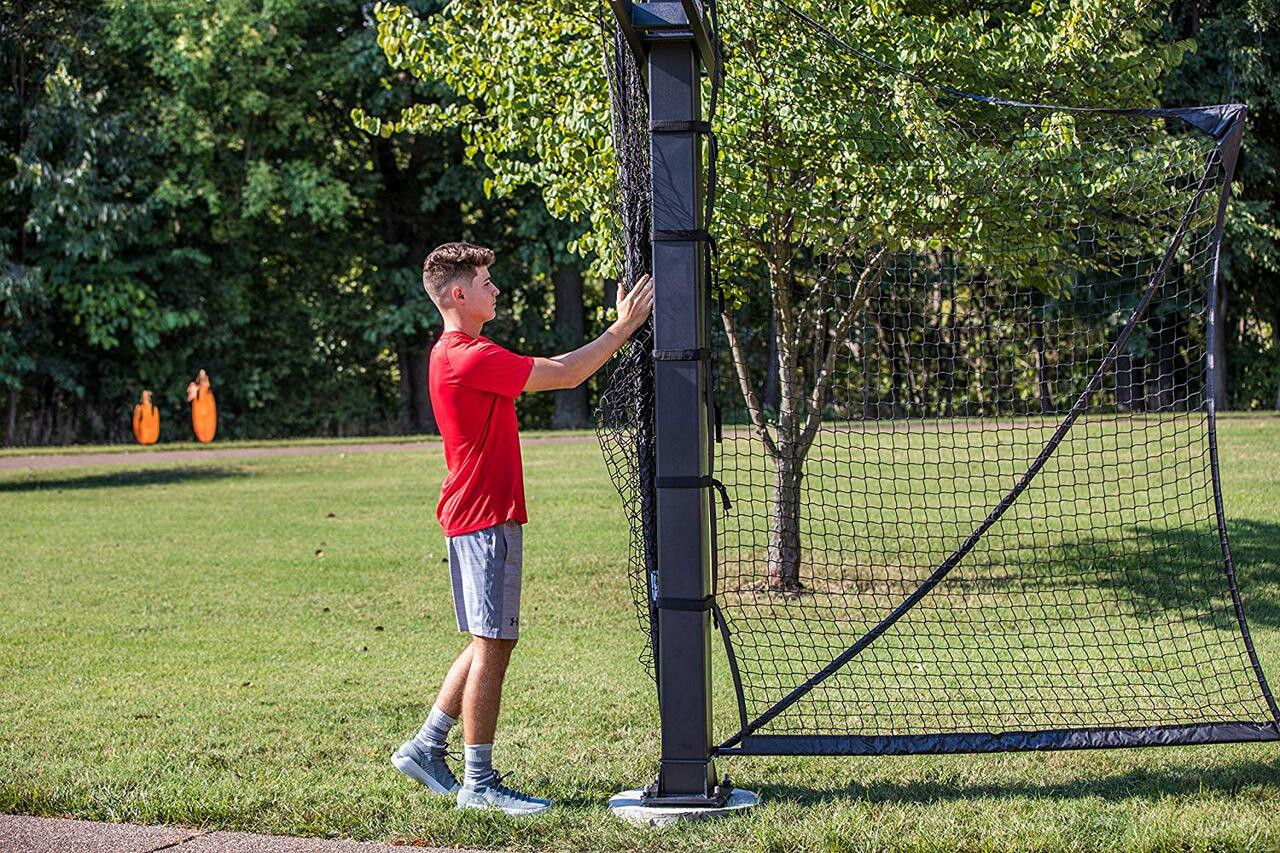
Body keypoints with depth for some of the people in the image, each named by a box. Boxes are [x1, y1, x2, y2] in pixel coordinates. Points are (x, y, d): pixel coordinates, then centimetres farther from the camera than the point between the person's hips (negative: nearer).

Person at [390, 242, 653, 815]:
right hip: (486, 517, -11)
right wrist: (623, 328, -10)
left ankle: (425, 748, 22)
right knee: (492, 646, -6)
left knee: (492, 642, 17)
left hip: (473, 516, 11)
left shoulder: (453, 353, 16)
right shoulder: (471, 357, -18)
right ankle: (478, 783, -1)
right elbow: (564, 375, -16)